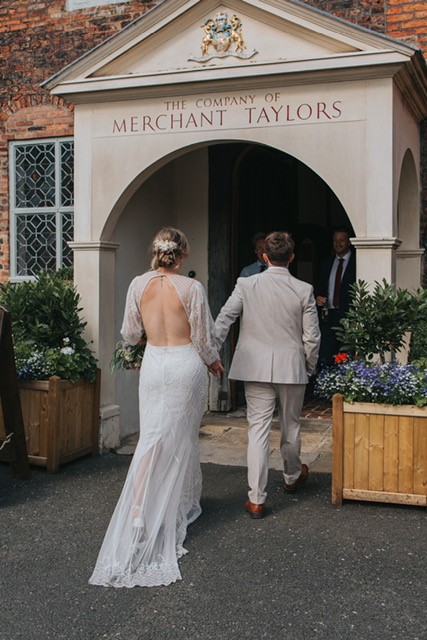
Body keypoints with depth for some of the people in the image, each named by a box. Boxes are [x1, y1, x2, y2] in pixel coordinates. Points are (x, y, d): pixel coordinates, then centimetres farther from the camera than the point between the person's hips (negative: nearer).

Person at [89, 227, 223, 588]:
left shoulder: (138, 285, -2)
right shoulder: (191, 288, -11)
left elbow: (130, 334, 6)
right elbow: (202, 338, -5)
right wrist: (213, 362, 14)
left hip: (154, 364, 2)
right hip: (186, 364, -2)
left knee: (152, 437, 5)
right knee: (184, 437, 13)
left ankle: (138, 511, -7)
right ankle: (183, 503, 29)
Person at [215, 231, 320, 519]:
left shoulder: (246, 285, -5)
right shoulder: (304, 290, -5)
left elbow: (223, 321, -5)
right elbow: (312, 337, -2)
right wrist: (309, 368, 12)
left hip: (256, 368, 0)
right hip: (292, 369, 1)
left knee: (258, 429, 1)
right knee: (290, 426, 19)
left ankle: (256, 499, 1)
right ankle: (292, 477, 42)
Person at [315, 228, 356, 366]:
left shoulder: (357, 263, 1)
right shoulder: (326, 265, 18)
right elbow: (319, 289, 21)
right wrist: (317, 298, -1)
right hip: (328, 317, 4)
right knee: (324, 359, -2)